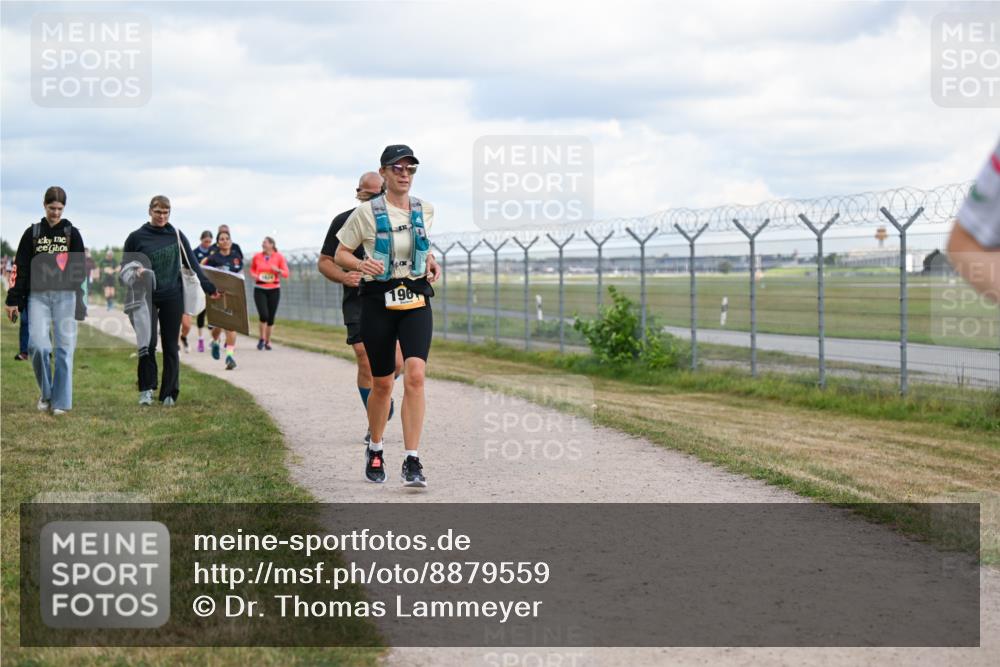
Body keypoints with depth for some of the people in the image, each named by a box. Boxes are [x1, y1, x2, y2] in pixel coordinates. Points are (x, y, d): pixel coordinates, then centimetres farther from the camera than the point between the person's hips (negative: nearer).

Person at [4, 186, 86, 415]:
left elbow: (80, 267, 9)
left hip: (65, 295, 0)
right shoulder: (32, 233, 8)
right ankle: (46, 392, 8)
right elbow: (20, 269, 7)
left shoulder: (72, 233, 6)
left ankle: (61, 401, 4)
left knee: (64, 348, -3)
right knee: (38, 344, -14)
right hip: (38, 295, 0)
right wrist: (13, 301, 3)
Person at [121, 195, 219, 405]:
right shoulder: (137, 237, 2)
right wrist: (135, 273, -14)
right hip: (147, 298, -1)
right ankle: (146, 389, 1)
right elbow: (125, 268, 8)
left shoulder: (176, 236, 5)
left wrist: (209, 288, -1)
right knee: (148, 343, -10)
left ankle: (169, 393, 10)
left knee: (170, 346, 3)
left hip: (172, 297, 1)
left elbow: (192, 264, 7)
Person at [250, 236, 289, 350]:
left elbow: (286, 273, 1)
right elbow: (252, 269, 19)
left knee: (271, 317, 3)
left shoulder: (279, 257, 0)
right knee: (263, 315, -14)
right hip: (260, 289, 0)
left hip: (274, 289, 0)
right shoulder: (257, 257, 3)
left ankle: (268, 341, 19)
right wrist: (254, 275, -2)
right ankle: (262, 338, 6)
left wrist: (278, 270, -18)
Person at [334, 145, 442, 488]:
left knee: (415, 375, -18)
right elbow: (340, 254, 4)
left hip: (416, 300, 2)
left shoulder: (425, 210, 7)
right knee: (382, 383, 6)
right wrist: (361, 264, -16)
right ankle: (375, 449, 33)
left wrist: (430, 260, 8)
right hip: (379, 301, -2)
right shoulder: (366, 213, -3)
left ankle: (412, 461, -17)